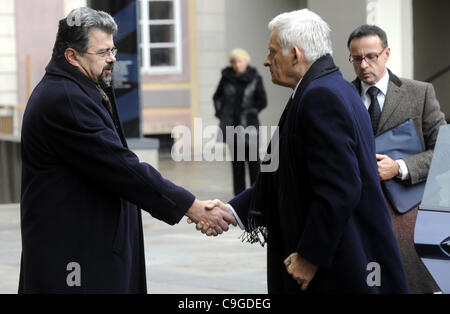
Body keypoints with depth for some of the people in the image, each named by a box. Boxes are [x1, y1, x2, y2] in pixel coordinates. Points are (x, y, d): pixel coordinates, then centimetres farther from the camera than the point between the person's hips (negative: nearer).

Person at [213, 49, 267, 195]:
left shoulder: (254, 78, -2)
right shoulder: (227, 77, 4)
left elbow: (262, 101, 3)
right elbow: (217, 97, 18)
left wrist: (249, 111, -2)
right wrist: (221, 113, 8)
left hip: (248, 125, -2)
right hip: (231, 125, 2)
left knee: (253, 160, -6)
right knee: (236, 161, 7)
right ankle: (239, 193, 12)